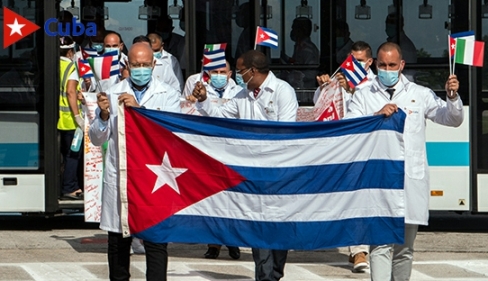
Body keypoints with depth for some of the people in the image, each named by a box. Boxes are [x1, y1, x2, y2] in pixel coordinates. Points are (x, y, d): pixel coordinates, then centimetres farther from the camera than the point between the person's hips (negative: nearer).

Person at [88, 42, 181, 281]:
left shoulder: (168, 95, 6)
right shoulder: (112, 94, 10)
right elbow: (96, 138, 9)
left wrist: (139, 108, -19)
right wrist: (104, 115, -11)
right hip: (118, 178, 2)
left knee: (156, 240, -7)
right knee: (118, 241, 8)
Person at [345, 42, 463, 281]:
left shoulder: (419, 94, 13)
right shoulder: (363, 97, 10)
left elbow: (452, 120, 13)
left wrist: (452, 97, -6)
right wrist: (378, 115, -16)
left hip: (411, 182, 2)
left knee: (404, 249, 10)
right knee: (380, 245, -14)